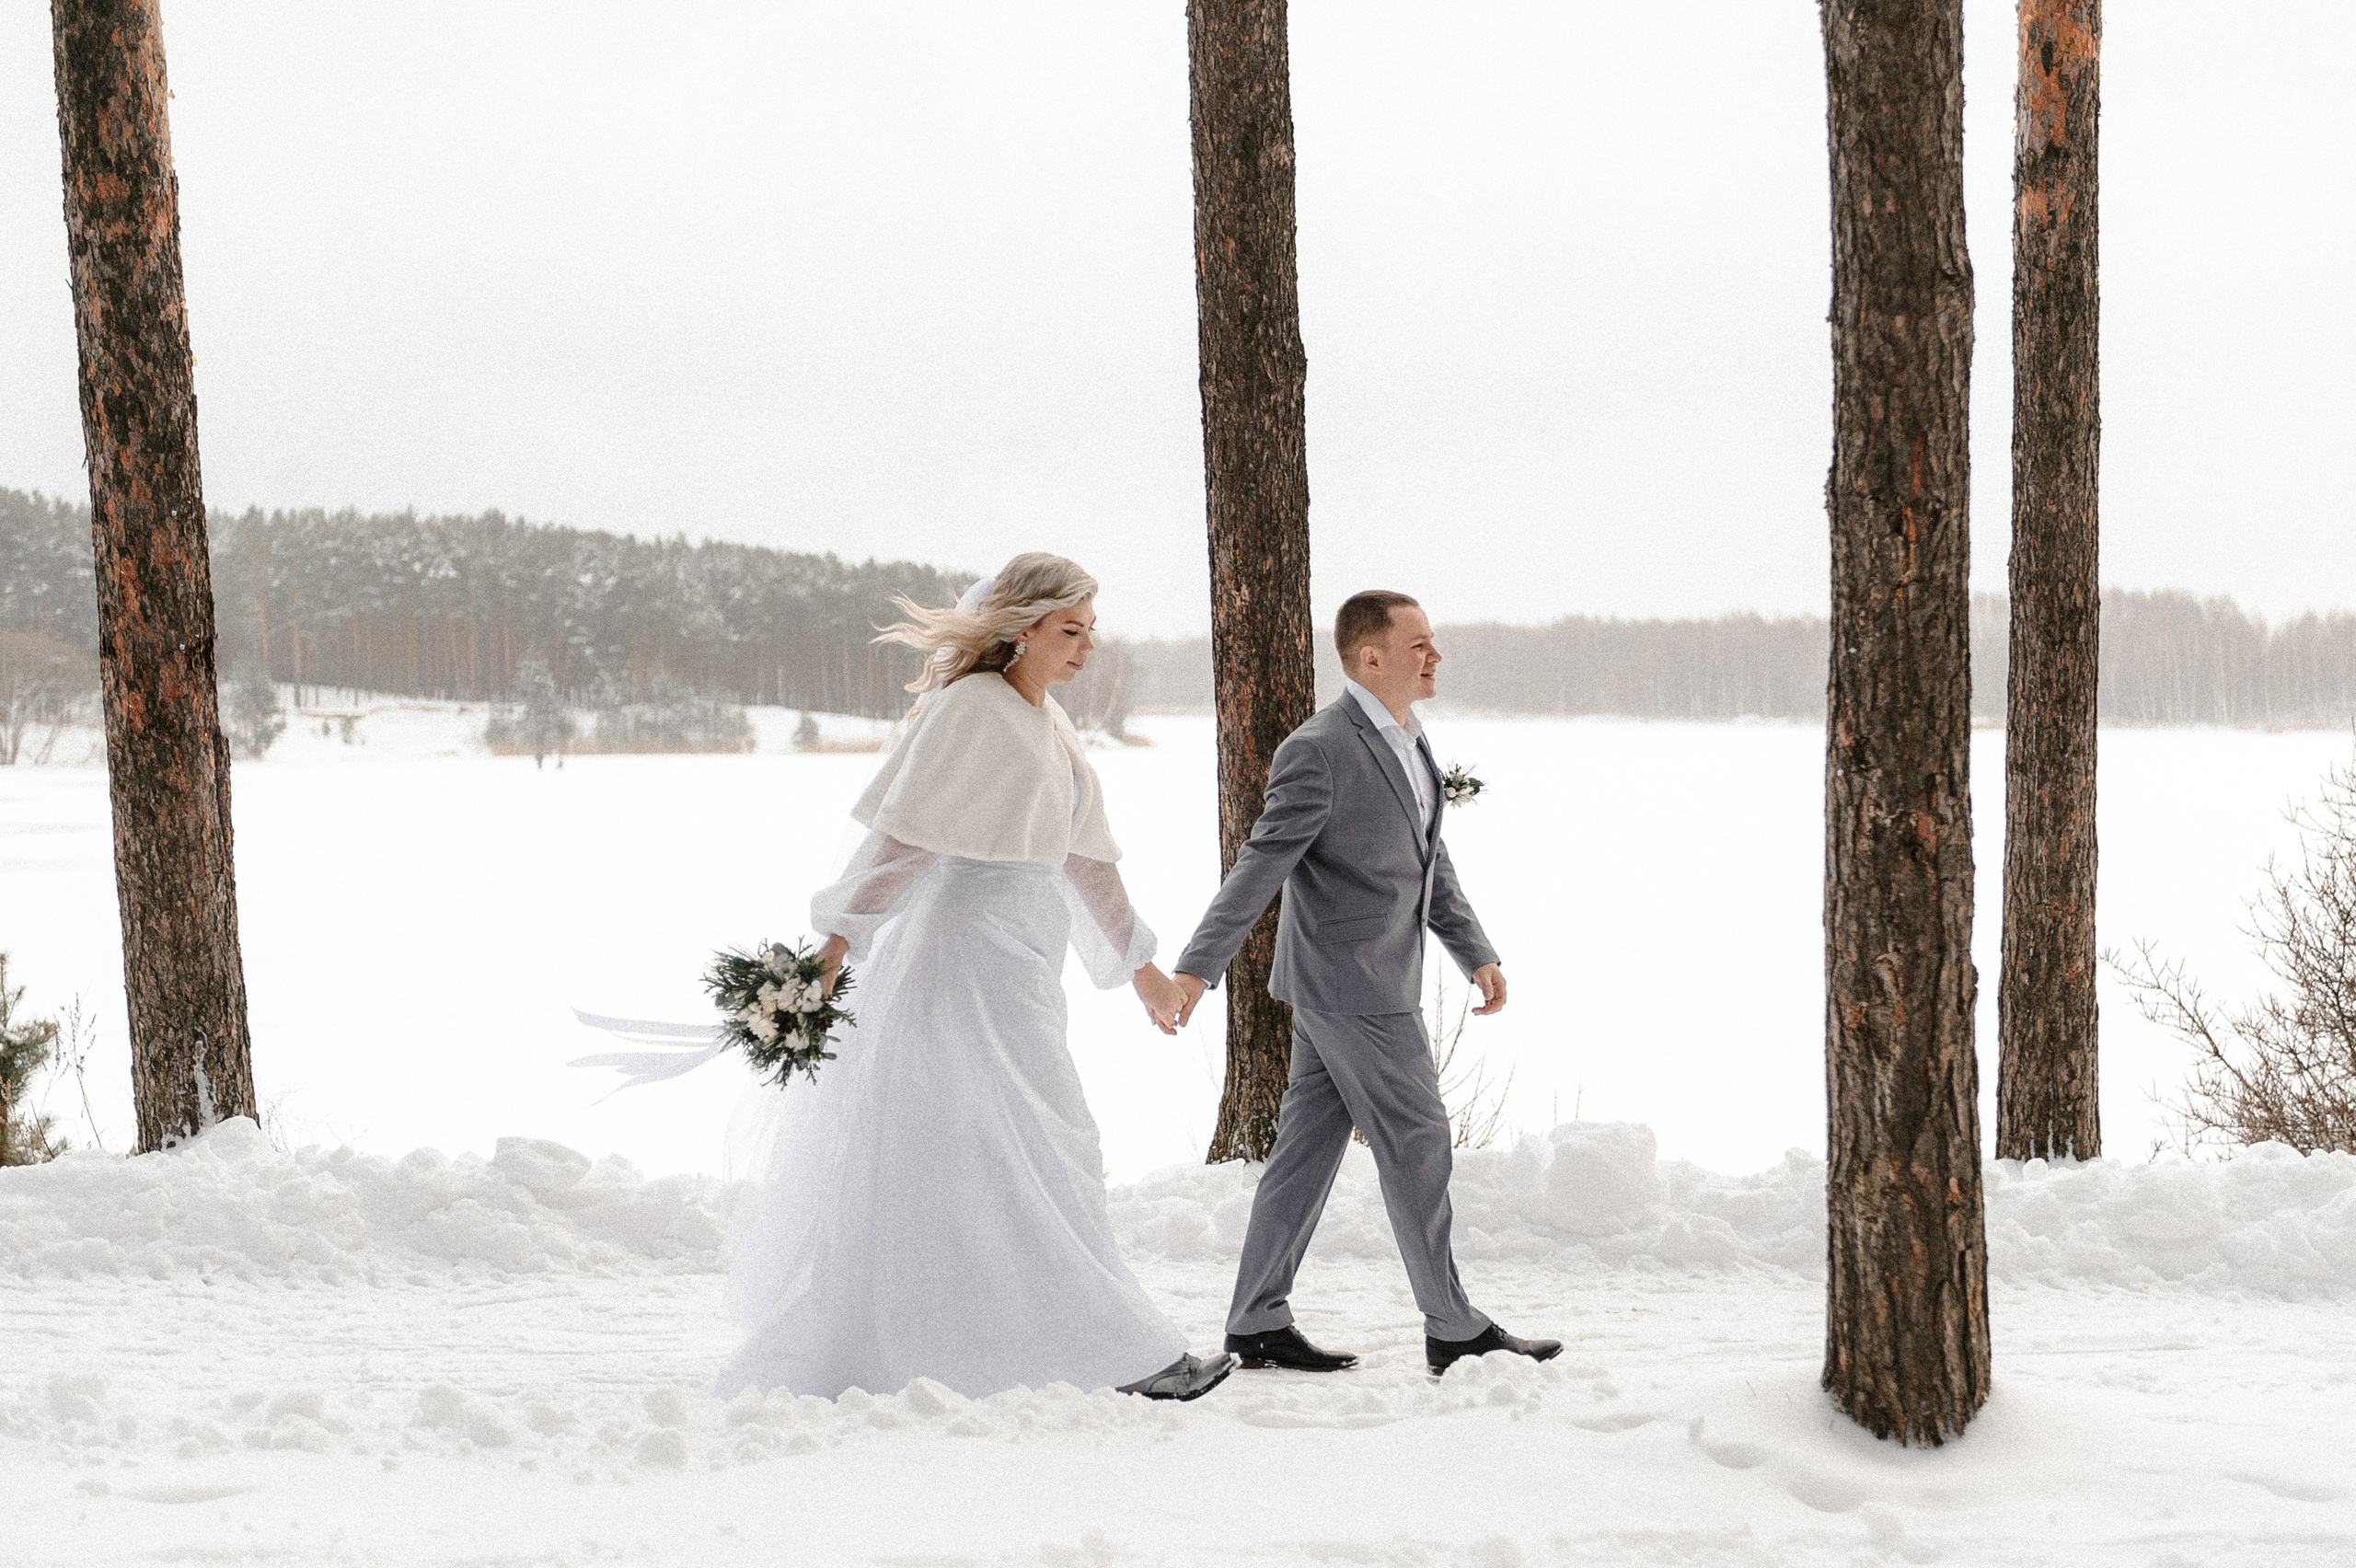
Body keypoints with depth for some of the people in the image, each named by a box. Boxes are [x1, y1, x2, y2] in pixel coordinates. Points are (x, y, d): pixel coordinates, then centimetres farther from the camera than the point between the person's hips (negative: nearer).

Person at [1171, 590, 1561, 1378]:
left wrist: (1476, 953, 11)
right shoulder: (1320, 751, -18)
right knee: (1417, 1145, -3)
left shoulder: (1405, 739, 12)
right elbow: (1260, 866, -20)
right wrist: (1197, 967, -22)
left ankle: (1258, 1324, 18)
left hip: (1364, 982, 9)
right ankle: (1455, 1331, 6)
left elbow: (1428, 860, 17)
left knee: (1308, 1148, 12)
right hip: (1351, 983, -9)